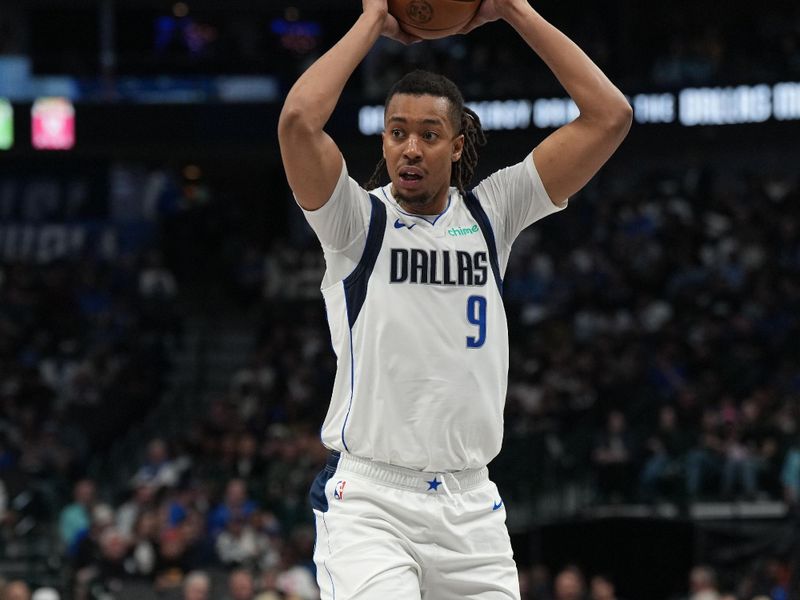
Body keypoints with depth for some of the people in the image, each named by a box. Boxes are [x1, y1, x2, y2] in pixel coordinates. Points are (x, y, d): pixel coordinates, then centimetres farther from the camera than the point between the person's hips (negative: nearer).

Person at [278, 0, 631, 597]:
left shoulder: (490, 214, 9)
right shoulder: (359, 221, 1)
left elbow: (610, 116, 3)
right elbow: (299, 120, -19)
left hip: (472, 508, 4)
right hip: (368, 500, -4)